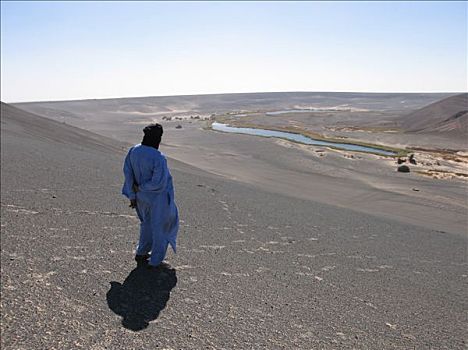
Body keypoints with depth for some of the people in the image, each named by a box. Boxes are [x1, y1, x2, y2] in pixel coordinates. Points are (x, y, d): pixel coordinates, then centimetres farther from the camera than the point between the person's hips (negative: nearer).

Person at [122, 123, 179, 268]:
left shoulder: (133, 151, -9)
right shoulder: (158, 158, -29)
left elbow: (128, 173, -4)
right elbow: (159, 182, -30)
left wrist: (132, 195, 3)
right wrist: (140, 187, -13)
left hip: (142, 195, 6)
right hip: (158, 197, -6)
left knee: (147, 221, 31)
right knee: (161, 225, 17)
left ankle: (141, 253, 38)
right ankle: (155, 260, 28)